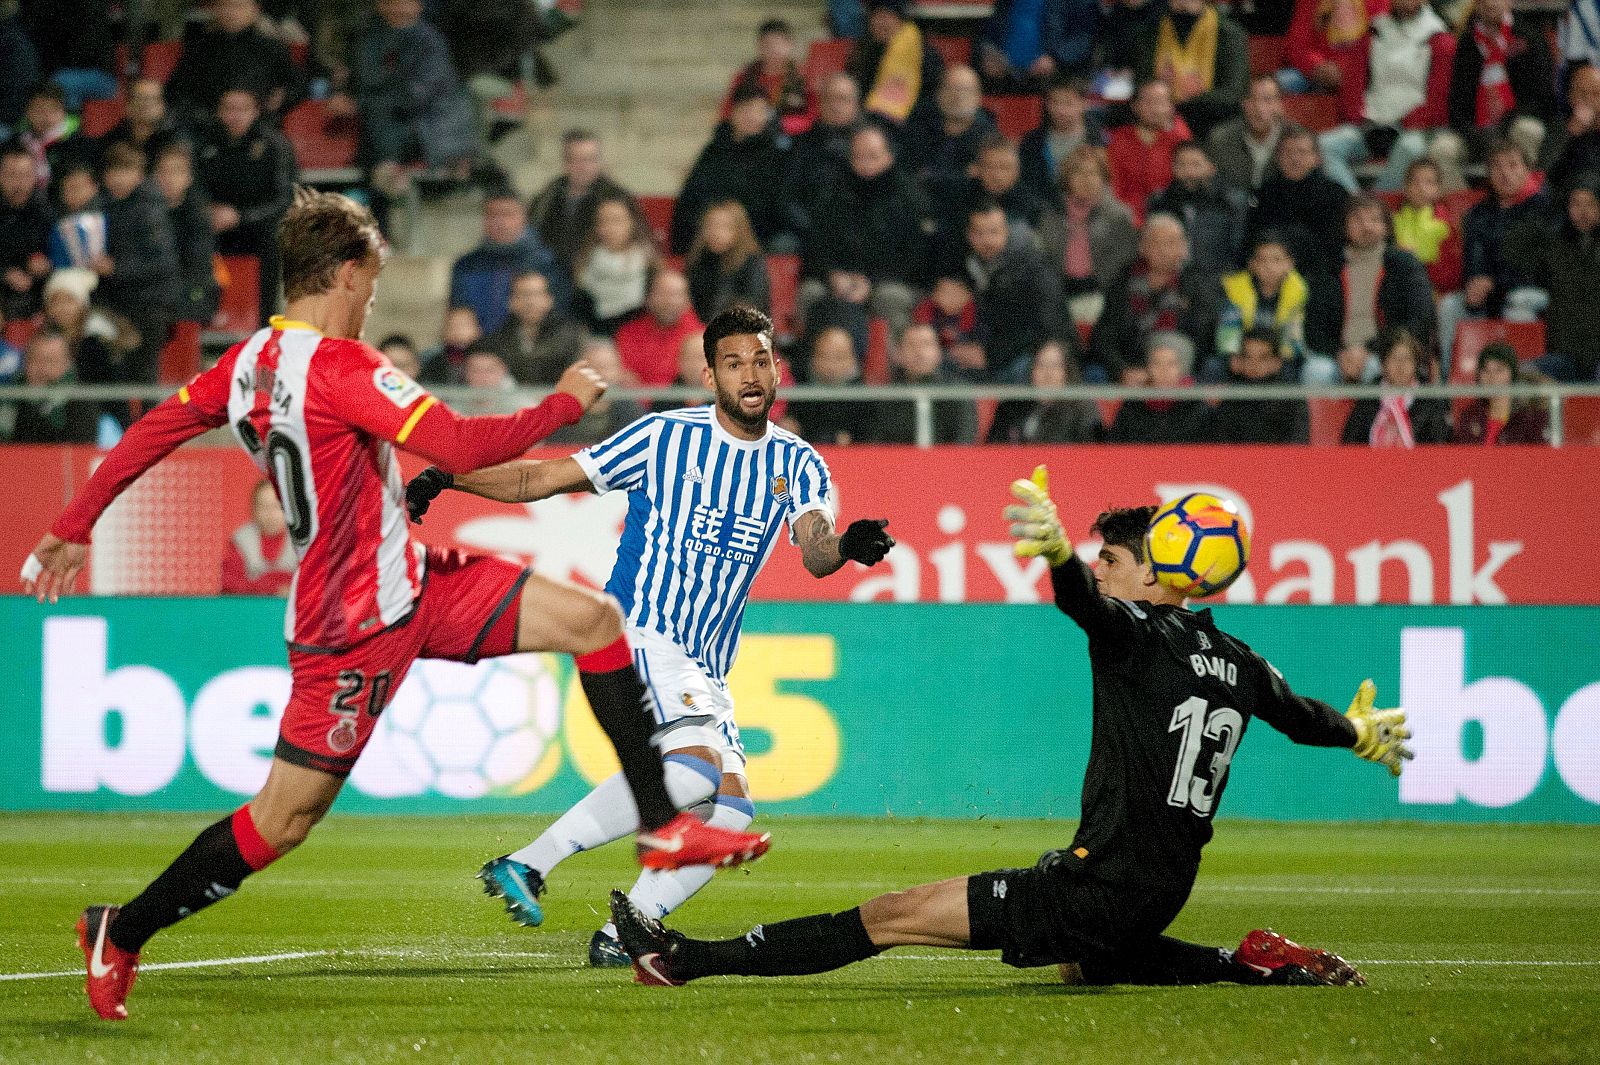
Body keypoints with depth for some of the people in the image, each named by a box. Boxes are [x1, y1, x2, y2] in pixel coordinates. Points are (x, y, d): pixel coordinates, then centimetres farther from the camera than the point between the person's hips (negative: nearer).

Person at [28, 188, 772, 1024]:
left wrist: (72, 529, 21)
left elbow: (153, 430, 11)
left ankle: (661, 827, 6)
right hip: (361, 624, -10)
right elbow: (465, 447, -27)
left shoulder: (252, 358, 4)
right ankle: (121, 933, 14)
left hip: (414, 583, 10)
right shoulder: (336, 365, -23)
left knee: (592, 618, 2)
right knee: (283, 820, -2)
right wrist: (567, 402, -12)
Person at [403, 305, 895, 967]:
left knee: (730, 811, -2)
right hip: (637, 632, -7)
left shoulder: (797, 465, 7)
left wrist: (847, 548, -35)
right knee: (696, 765, -28)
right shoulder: (665, 438, -3)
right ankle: (526, 865, -27)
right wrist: (447, 479, -11)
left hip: (704, 666, 7)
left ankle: (621, 936, 6)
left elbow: (816, 556, -11)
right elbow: (540, 479, 1)